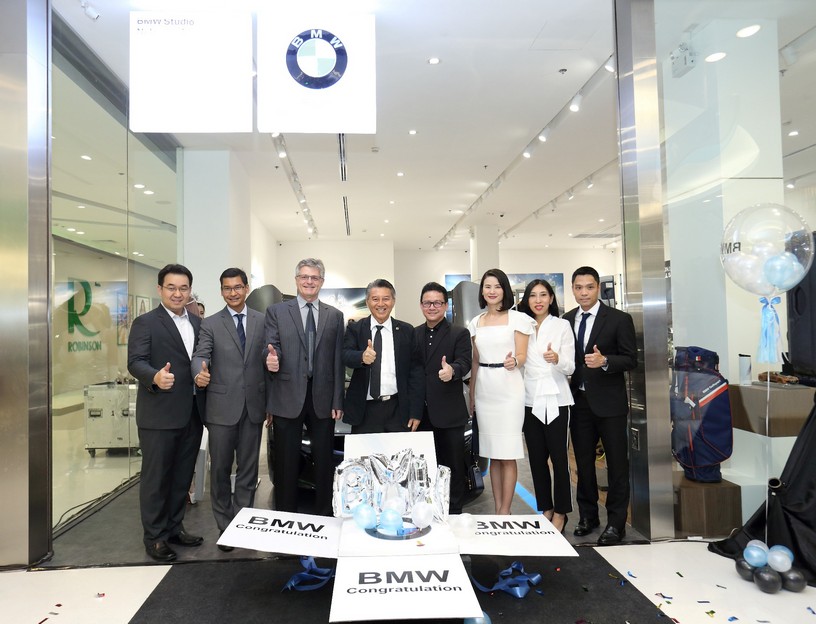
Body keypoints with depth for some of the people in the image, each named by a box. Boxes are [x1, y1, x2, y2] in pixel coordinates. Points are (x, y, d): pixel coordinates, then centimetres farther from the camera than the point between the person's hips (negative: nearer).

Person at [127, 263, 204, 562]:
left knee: (182, 476, 16)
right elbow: (135, 362, -15)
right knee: (156, 478, 5)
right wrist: (155, 377, -36)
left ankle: (174, 527, 31)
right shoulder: (145, 323, -6)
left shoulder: (198, 323, 11)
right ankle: (154, 537, 19)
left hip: (191, 414, 6)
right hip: (159, 415, -6)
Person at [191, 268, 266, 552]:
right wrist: (199, 373, -34)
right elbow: (200, 355, -10)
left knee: (248, 469, 11)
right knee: (220, 469, 8)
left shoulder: (263, 321, 6)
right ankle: (224, 526, 24)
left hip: (254, 405, 1)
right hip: (222, 406, -1)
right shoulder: (210, 324, 2)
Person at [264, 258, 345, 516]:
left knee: (325, 462, 11)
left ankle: (324, 516, 26)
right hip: (287, 398, -1)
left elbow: (338, 361, 5)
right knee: (286, 463, 9)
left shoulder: (335, 316, 8)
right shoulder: (276, 311, 4)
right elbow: (270, 347, -4)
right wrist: (272, 357, -29)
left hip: (323, 398, 2)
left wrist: (337, 401, 1)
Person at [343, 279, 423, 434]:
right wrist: (362, 356, -35)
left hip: (398, 410, 1)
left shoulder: (407, 330, 5)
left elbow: (415, 372, 4)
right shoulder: (355, 329, 4)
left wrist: (416, 412, -1)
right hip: (365, 411, 0)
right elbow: (346, 356, -12)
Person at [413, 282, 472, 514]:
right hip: (421, 413, 4)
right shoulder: (412, 334, 11)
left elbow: (464, 362, -16)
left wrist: (452, 370, -38)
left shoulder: (459, 334, -1)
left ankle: (453, 514, 20)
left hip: (450, 413, -4)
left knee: (453, 466, 6)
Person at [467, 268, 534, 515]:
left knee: (508, 454, -2)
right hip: (484, 389, 5)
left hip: (509, 387, -4)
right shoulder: (476, 322, 12)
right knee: (492, 453, 10)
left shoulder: (517, 318, -2)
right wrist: (471, 394, 14)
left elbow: (522, 356, -6)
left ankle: (505, 511, 7)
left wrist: (513, 361, -29)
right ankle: (497, 509, 18)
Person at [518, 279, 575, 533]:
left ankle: (560, 512, 15)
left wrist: (557, 359, -25)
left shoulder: (562, 326, 0)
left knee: (559, 457, 0)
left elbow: (570, 367, -6)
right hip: (530, 400, 3)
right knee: (537, 459, 9)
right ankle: (545, 508, 23)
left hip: (555, 400, -3)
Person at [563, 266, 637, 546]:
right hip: (579, 401, 4)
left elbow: (631, 359, -8)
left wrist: (604, 361, -24)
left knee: (617, 463, 4)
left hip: (608, 401, -4)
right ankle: (588, 515, 28)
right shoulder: (566, 320, 7)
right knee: (583, 461, 13)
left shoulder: (619, 319, -5)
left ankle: (616, 522, 16)